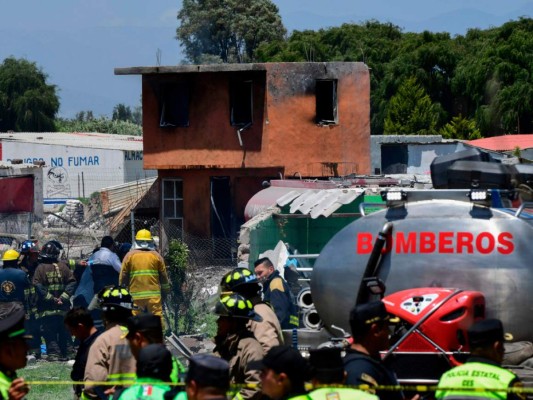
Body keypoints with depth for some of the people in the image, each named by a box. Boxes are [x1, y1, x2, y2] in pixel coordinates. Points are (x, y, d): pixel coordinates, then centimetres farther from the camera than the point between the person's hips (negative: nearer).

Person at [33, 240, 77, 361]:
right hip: (63, 308, 2)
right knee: (63, 332, 12)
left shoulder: (40, 268, -5)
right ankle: (63, 353, 15)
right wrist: (63, 297, -7)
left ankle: (53, 352, -9)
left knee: (50, 333, 1)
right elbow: (72, 282, -4)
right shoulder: (62, 266, 0)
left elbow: (38, 287, -13)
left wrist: (50, 298, -11)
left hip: (47, 309, -2)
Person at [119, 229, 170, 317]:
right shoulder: (156, 256, 4)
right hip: (154, 295, 0)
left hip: (135, 296, 0)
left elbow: (123, 277, 3)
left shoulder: (129, 256, 3)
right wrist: (165, 292, 18)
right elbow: (164, 277, 7)